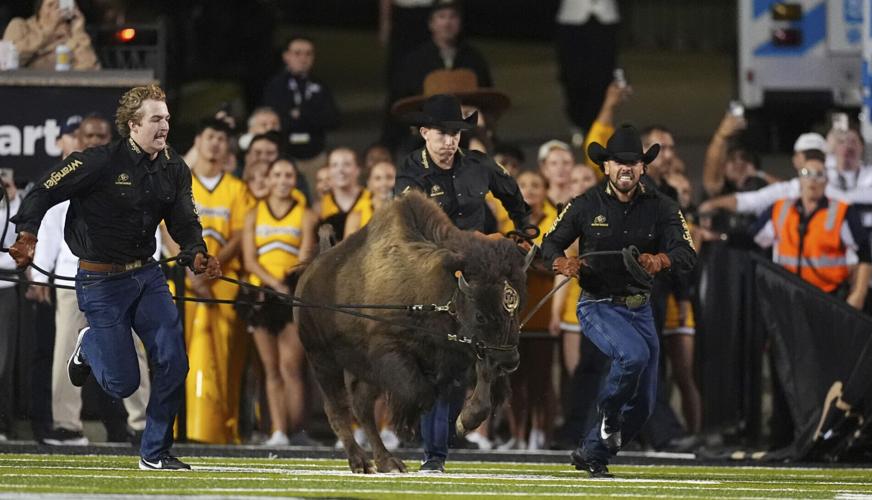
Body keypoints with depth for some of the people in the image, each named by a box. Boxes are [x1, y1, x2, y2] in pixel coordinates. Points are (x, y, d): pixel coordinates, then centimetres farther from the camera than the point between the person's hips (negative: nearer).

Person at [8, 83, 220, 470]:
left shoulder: (173, 168, 1)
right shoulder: (101, 162, -18)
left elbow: (184, 222, 1)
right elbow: (43, 193, -14)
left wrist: (197, 256, -20)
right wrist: (26, 236, -29)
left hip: (147, 275, 5)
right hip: (101, 282, -5)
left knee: (173, 363, -5)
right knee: (123, 383, -4)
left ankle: (155, 453, 11)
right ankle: (88, 346, 32)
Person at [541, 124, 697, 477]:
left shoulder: (661, 208, -3)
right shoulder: (586, 206, -4)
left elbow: (687, 255, -15)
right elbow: (550, 244, 3)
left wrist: (660, 259, -37)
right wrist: (562, 262, -21)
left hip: (639, 310, 4)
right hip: (598, 306, -4)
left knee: (643, 403, 5)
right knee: (634, 354, -33)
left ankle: (592, 454, 25)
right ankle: (608, 414, -6)